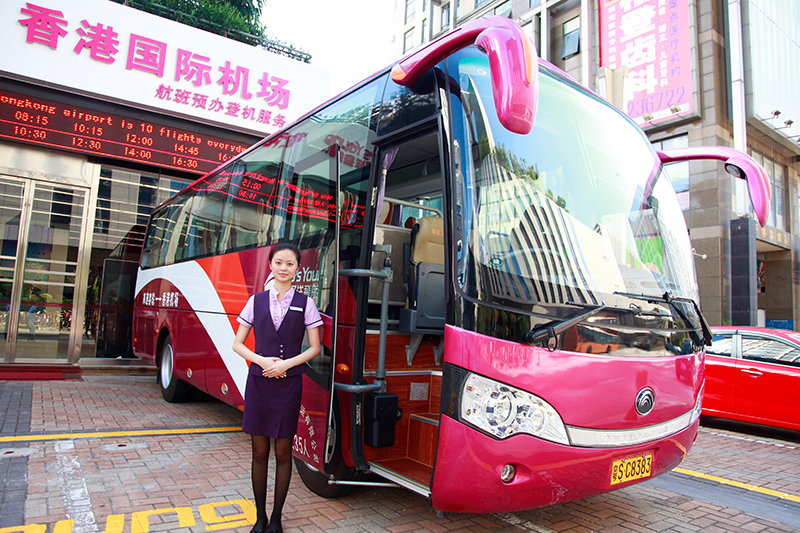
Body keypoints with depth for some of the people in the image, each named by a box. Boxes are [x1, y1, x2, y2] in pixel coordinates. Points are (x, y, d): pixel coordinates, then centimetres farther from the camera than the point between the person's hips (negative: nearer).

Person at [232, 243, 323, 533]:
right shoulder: (256, 301, 5)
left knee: (283, 452, 6)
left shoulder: (305, 303, 2)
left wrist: (286, 363, -10)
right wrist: (261, 360, -9)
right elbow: (237, 344, 8)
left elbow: (314, 348, 4)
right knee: (259, 452, 8)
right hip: (258, 383, 1)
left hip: (289, 384, -1)